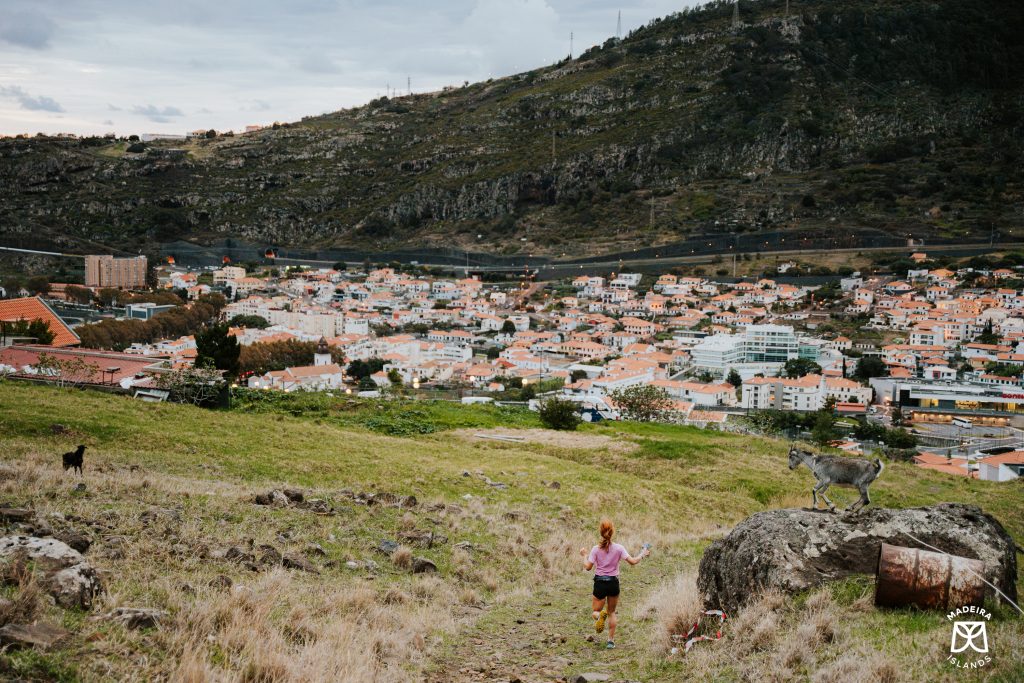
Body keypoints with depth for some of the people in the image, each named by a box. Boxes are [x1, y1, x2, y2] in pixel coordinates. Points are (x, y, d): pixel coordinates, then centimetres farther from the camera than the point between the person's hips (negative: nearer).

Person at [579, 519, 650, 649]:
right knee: (611, 612, 19)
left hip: (600, 583, -1)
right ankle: (611, 640, 15)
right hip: (613, 583, 1)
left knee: (596, 610, 12)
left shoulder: (596, 549, -7)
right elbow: (633, 561, -8)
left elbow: (588, 567, -6)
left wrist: (584, 556, 12)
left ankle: (599, 615, -26)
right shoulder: (618, 548, -6)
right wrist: (643, 554, 10)